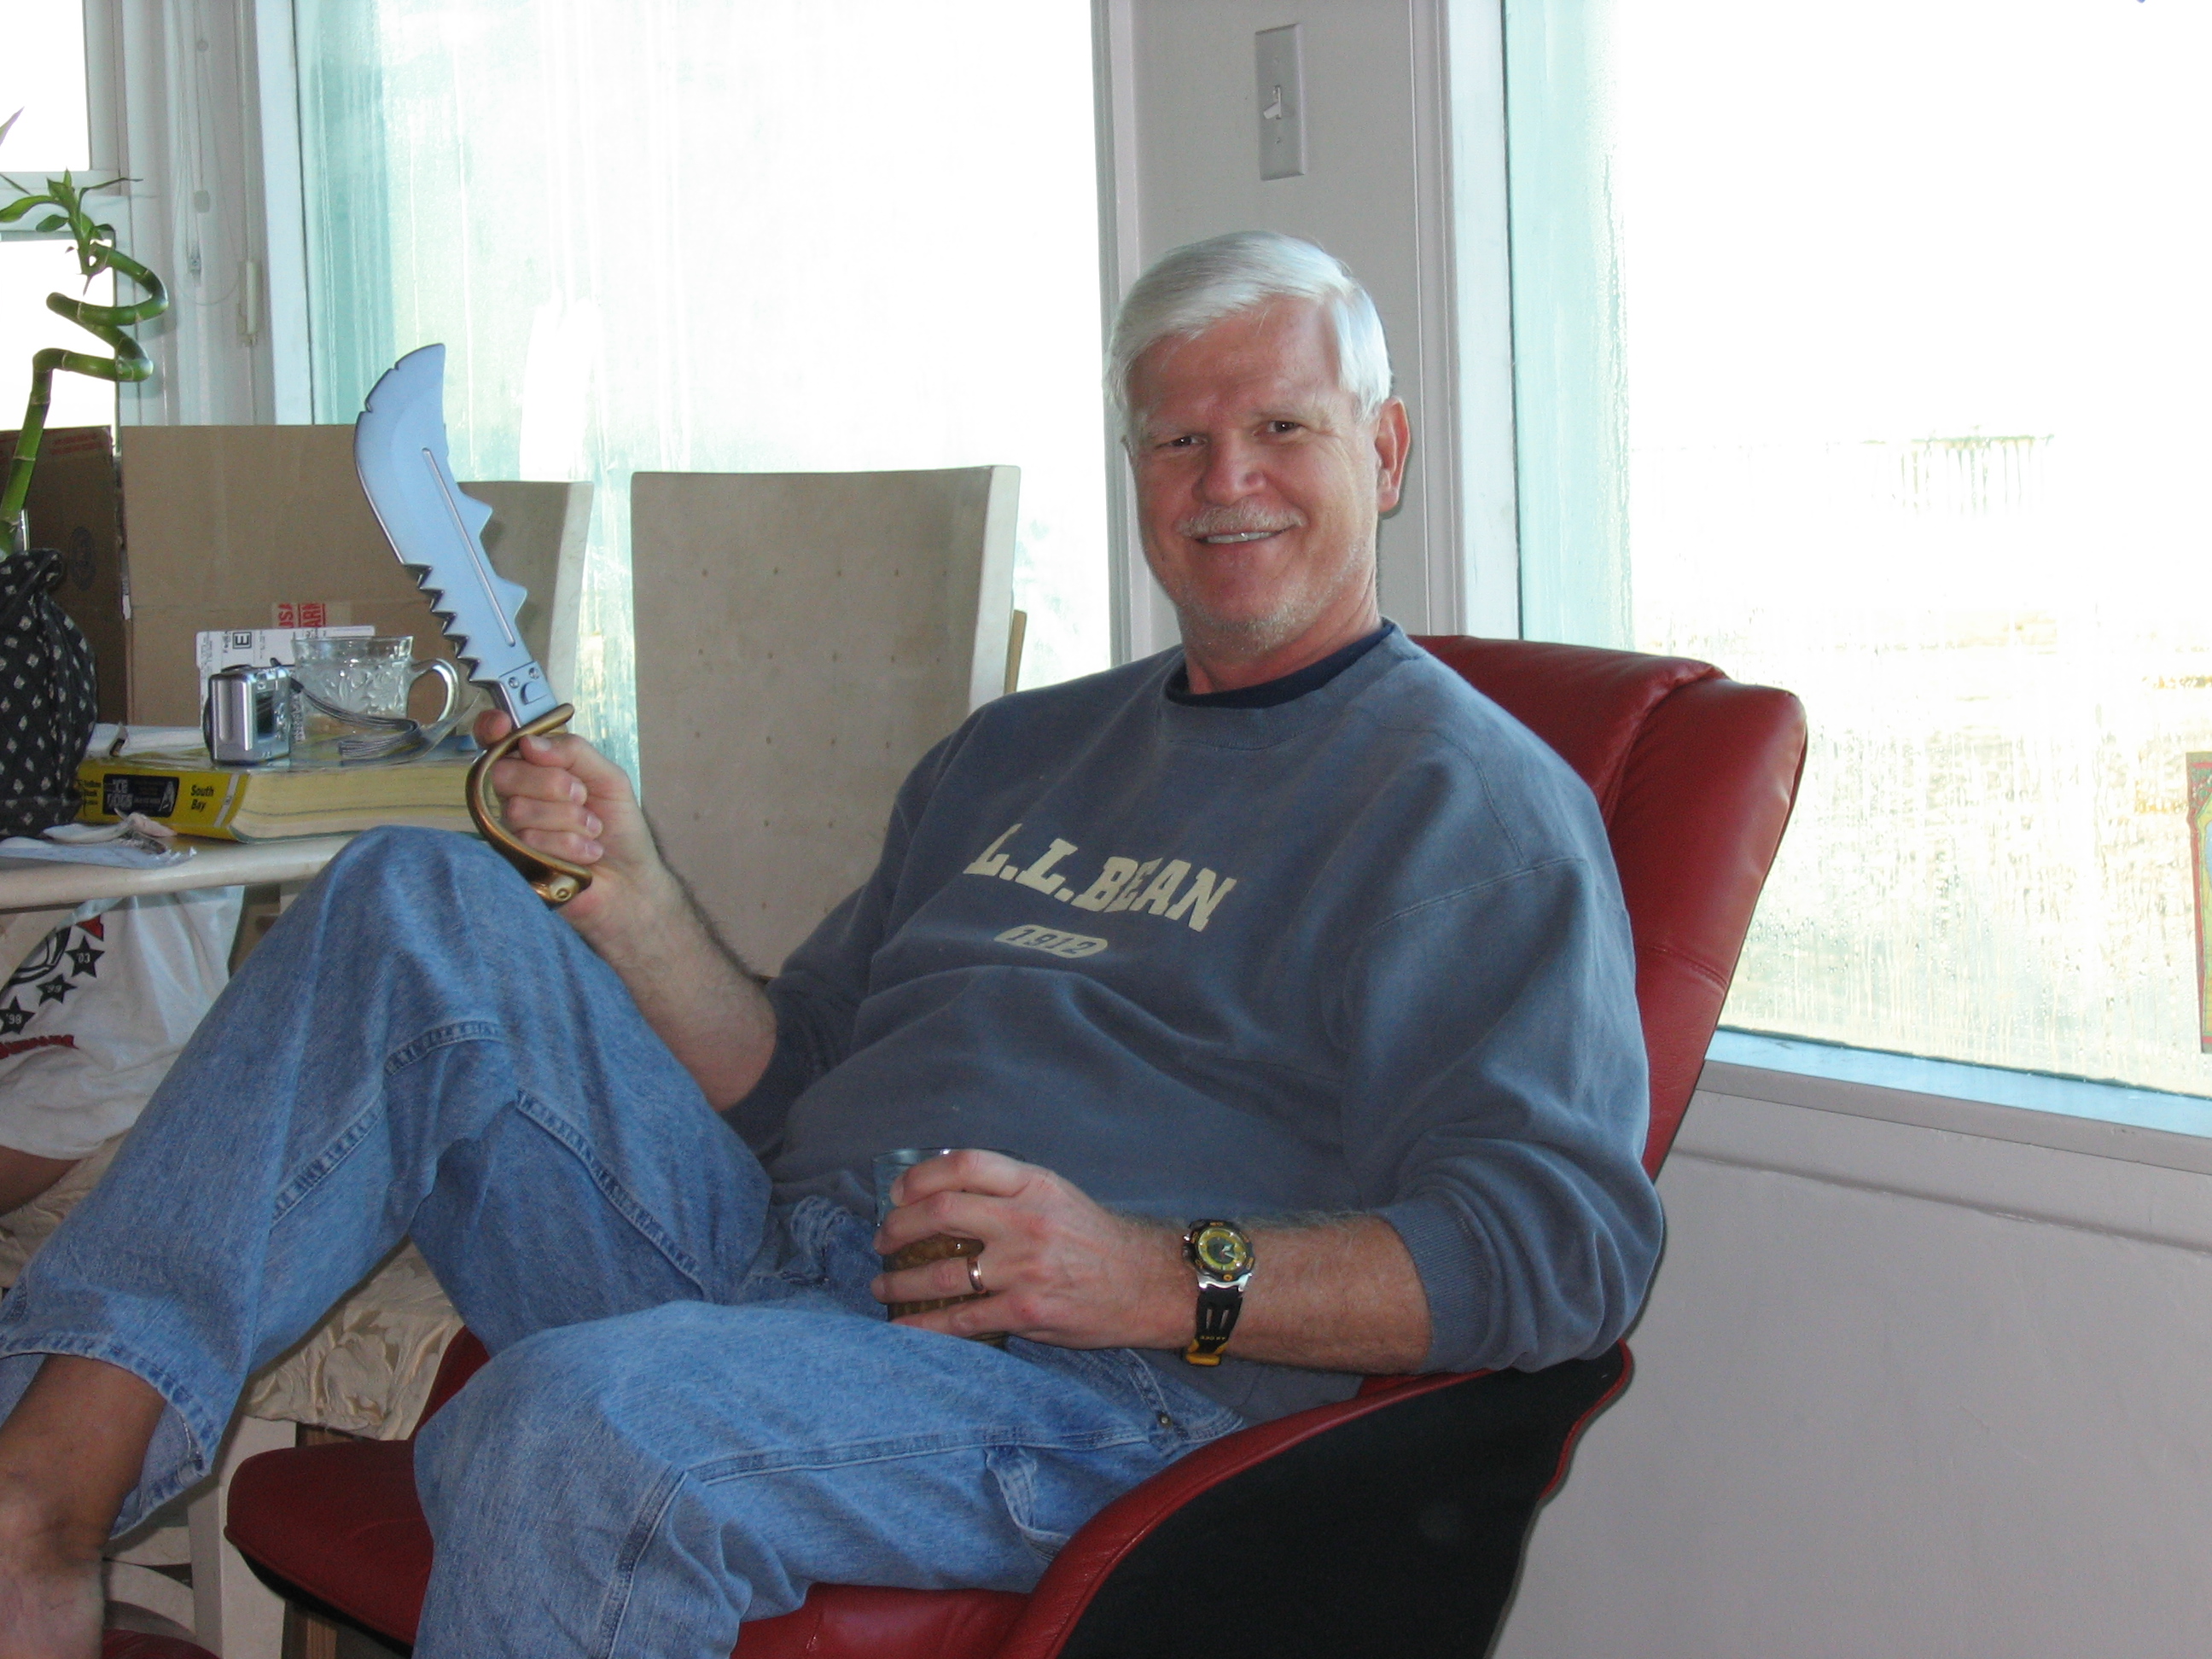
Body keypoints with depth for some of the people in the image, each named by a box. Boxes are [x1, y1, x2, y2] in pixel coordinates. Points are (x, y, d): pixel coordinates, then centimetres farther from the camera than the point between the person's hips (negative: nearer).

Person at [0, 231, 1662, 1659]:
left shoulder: (1471, 797, 1)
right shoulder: (1018, 750, 25)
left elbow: (1563, 1239, -11)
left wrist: (1169, 1279, -22)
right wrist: (629, 892, 6)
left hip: (1089, 1386, -8)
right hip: (768, 1262, 8)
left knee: (565, 1424, -35)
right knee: (420, 904, -4)